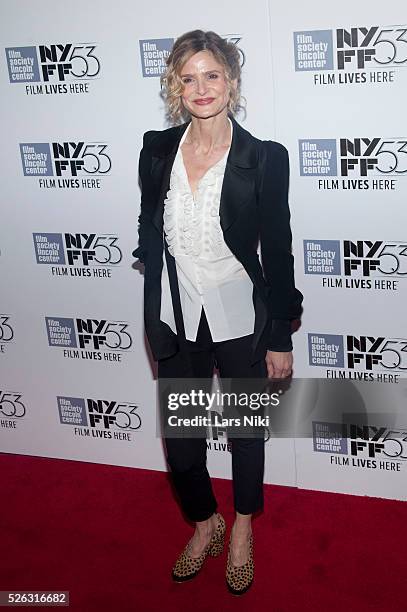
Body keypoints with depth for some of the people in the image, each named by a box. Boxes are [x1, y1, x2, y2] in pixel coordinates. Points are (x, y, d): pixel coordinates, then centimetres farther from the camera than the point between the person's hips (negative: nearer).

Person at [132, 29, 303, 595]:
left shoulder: (264, 158, -12)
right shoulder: (157, 150, -2)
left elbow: (277, 252, -8)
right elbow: (149, 232, 8)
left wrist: (280, 339, -6)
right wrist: (155, 322, 9)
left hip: (241, 321, -2)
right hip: (177, 321, 3)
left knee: (246, 432, 17)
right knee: (179, 442, 12)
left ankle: (243, 528, 44)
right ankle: (206, 524, 42)